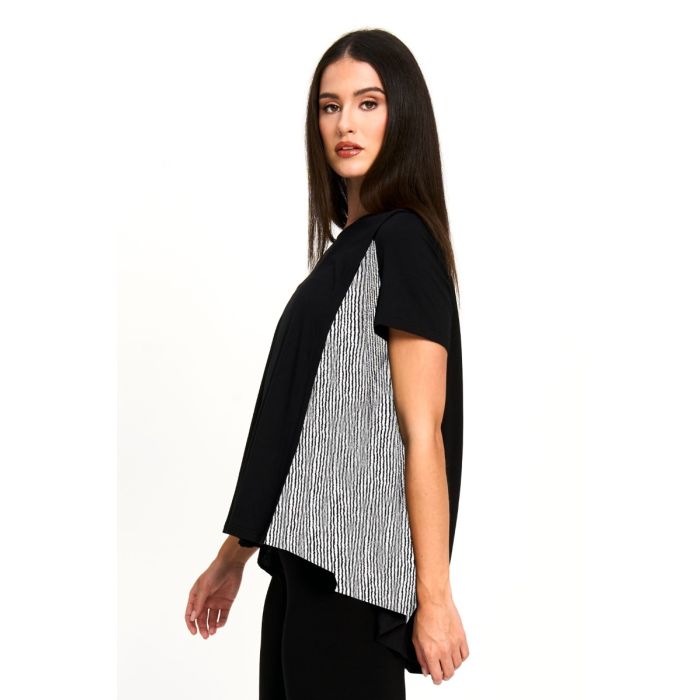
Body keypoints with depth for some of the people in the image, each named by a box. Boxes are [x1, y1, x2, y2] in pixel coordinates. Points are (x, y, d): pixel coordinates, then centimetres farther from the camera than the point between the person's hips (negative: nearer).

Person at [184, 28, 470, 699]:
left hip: (353, 575, -8)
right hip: (306, 565, 8)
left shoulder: (402, 241, -10)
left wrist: (434, 595, -15)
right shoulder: (347, 247, 15)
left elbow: (422, 432, -14)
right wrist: (233, 557, 19)